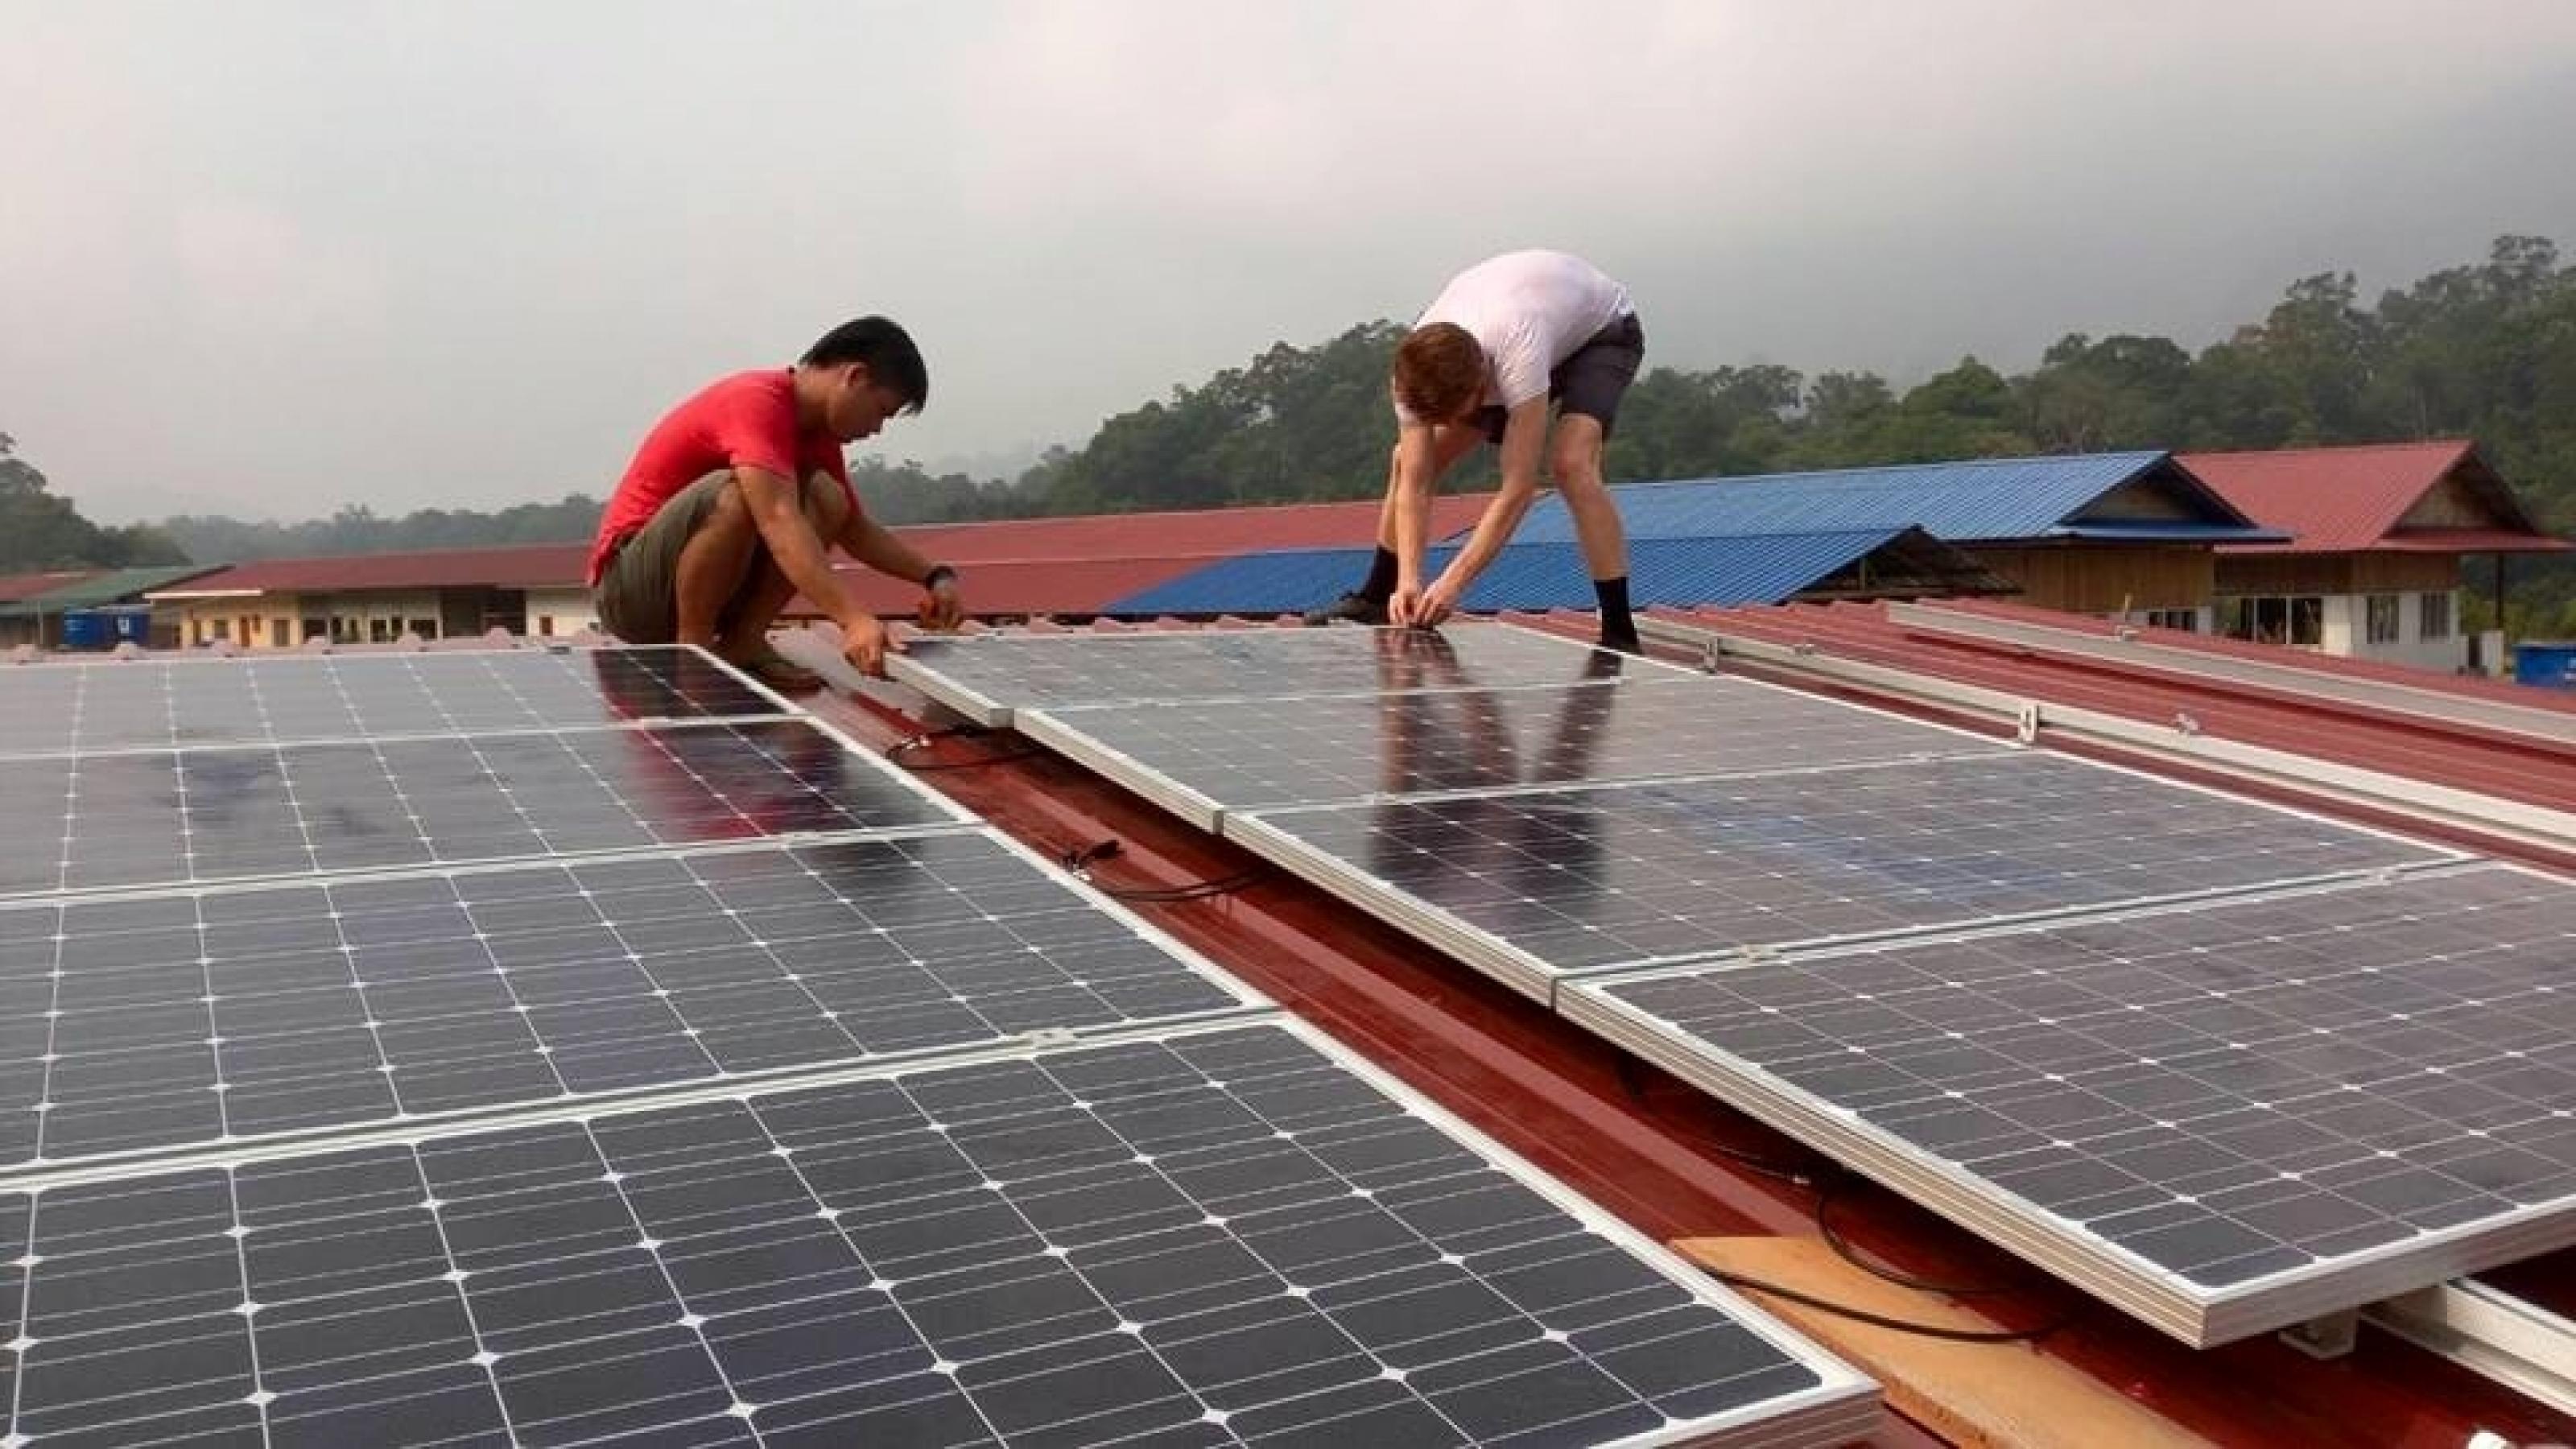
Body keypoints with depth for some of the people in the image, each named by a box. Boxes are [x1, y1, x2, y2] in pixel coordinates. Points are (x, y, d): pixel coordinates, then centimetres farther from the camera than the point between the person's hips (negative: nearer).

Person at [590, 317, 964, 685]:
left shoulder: (817, 432, 6)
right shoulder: (755, 400, -22)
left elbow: (857, 530, 16)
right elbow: (779, 521, -37)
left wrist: (934, 576, -1)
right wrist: (853, 620, -47)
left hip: (711, 591, 8)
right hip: (626, 585, -8)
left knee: (826, 497, -11)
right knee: (734, 495, -36)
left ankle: (743, 639, -11)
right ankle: (691, 652, -20)